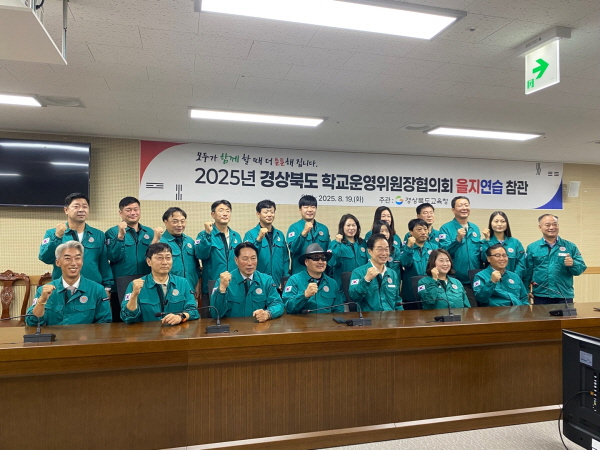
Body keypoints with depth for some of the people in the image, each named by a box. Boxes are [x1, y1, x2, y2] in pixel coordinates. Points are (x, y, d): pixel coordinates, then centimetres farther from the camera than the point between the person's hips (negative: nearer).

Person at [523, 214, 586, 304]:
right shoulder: (532, 248, 4)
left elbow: (581, 268, 4)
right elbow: (527, 272, 2)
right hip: (541, 296, -1)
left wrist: (572, 264, -17)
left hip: (565, 296, 1)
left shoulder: (570, 247, 7)